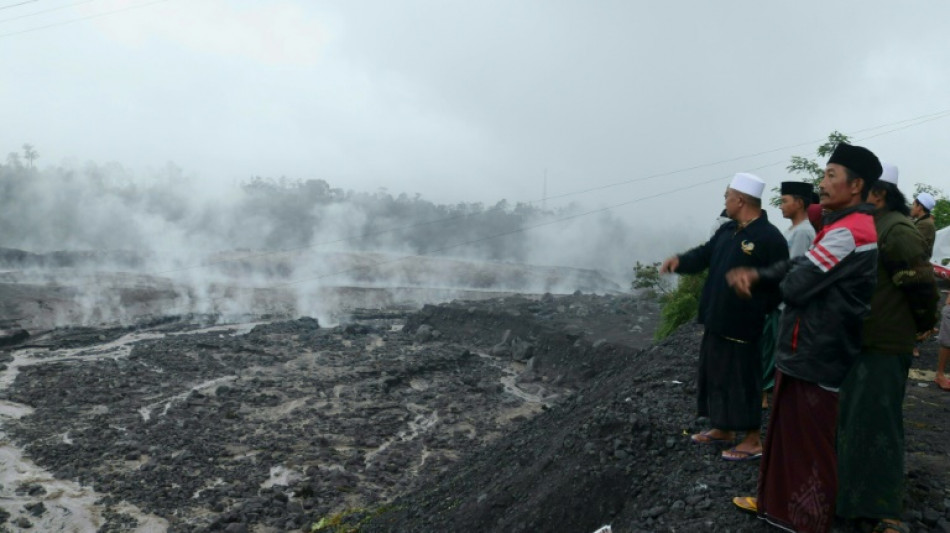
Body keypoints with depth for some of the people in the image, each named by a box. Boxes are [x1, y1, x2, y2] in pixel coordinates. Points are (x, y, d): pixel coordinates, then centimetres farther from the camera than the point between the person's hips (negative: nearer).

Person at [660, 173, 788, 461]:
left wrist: (757, 312, -14)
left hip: (742, 326, -9)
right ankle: (723, 428, 34)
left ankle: (753, 440, 15)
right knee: (716, 374, 18)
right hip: (716, 320, 9)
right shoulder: (728, 230, 10)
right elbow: (704, 254, 10)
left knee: (741, 380, 1)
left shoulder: (770, 238, -17)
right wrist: (680, 261, -9)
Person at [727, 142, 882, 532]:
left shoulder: (850, 232, -21)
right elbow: (799, 266, 10)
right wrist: (756, 275, -8)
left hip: (815, 356, -10)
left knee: (811, 444, 5)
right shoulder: (843, 226, 14)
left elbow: (796, 284, -23)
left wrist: (773, 280, 1)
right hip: (806, 350, 10)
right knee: (787, 433, 19)